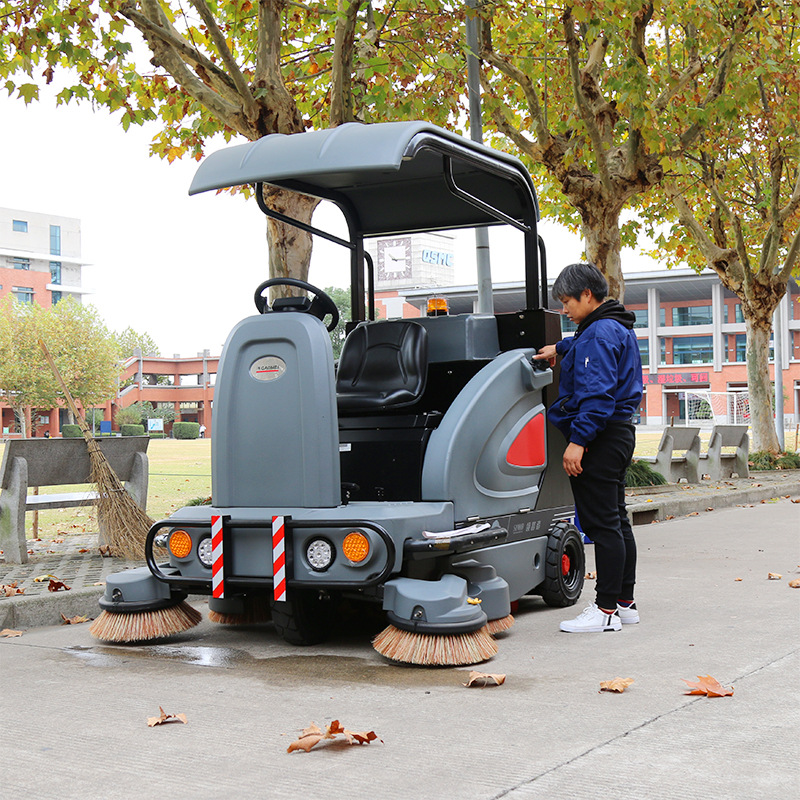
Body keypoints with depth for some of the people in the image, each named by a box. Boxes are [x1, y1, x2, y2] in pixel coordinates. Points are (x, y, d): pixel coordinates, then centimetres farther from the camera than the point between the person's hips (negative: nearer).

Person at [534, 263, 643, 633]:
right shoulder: (618, 329, 16)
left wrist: (578, 440, -25)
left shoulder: (600, 333, -15)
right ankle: (624, 602, 21)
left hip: (599, 438, -11)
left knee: (602, 524, -8)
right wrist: (561, 348, 38)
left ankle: (606, 610, -6)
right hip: (618, 432, 11)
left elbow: (597, 394, -24)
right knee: (616, 521, 14)